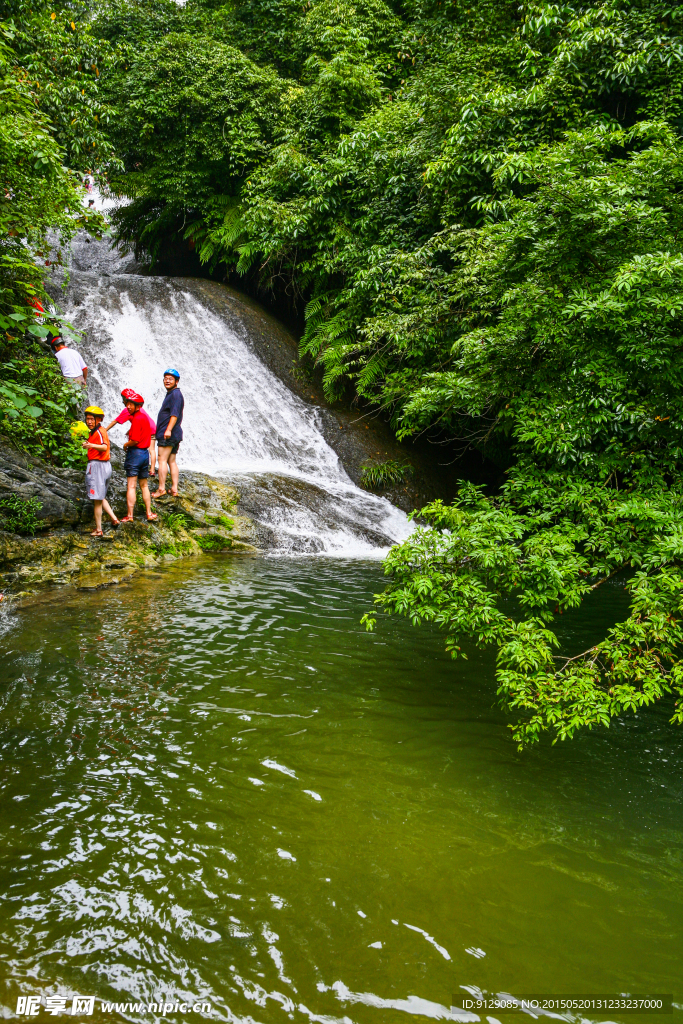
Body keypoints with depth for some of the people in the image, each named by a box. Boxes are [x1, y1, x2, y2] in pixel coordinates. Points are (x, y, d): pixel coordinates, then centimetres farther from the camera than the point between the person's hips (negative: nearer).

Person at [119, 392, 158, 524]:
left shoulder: (136, 419, -16)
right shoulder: (145, 417, 12)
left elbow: (135, 440, -21)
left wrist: (126, 445, -4)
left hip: (135, 453, -9)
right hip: (145, 453, 9)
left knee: (131, 486, -5)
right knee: (144, 485, 16)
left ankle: (130, 516, -5)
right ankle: (149, 513, 18)